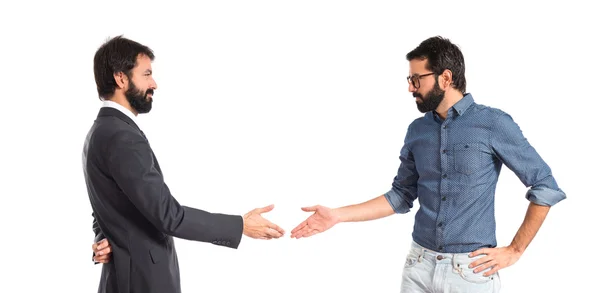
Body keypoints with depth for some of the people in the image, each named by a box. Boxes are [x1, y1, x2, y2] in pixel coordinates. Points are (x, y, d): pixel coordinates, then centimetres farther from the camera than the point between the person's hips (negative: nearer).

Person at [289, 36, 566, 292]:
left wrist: (514, 251, -7)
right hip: (420, 264, 4)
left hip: (472, 269, -4)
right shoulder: (417, 130, 6)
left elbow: (546, 187, -6)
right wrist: (337, 215, 4)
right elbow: (401, 196, 12)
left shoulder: (493, 124, -9)